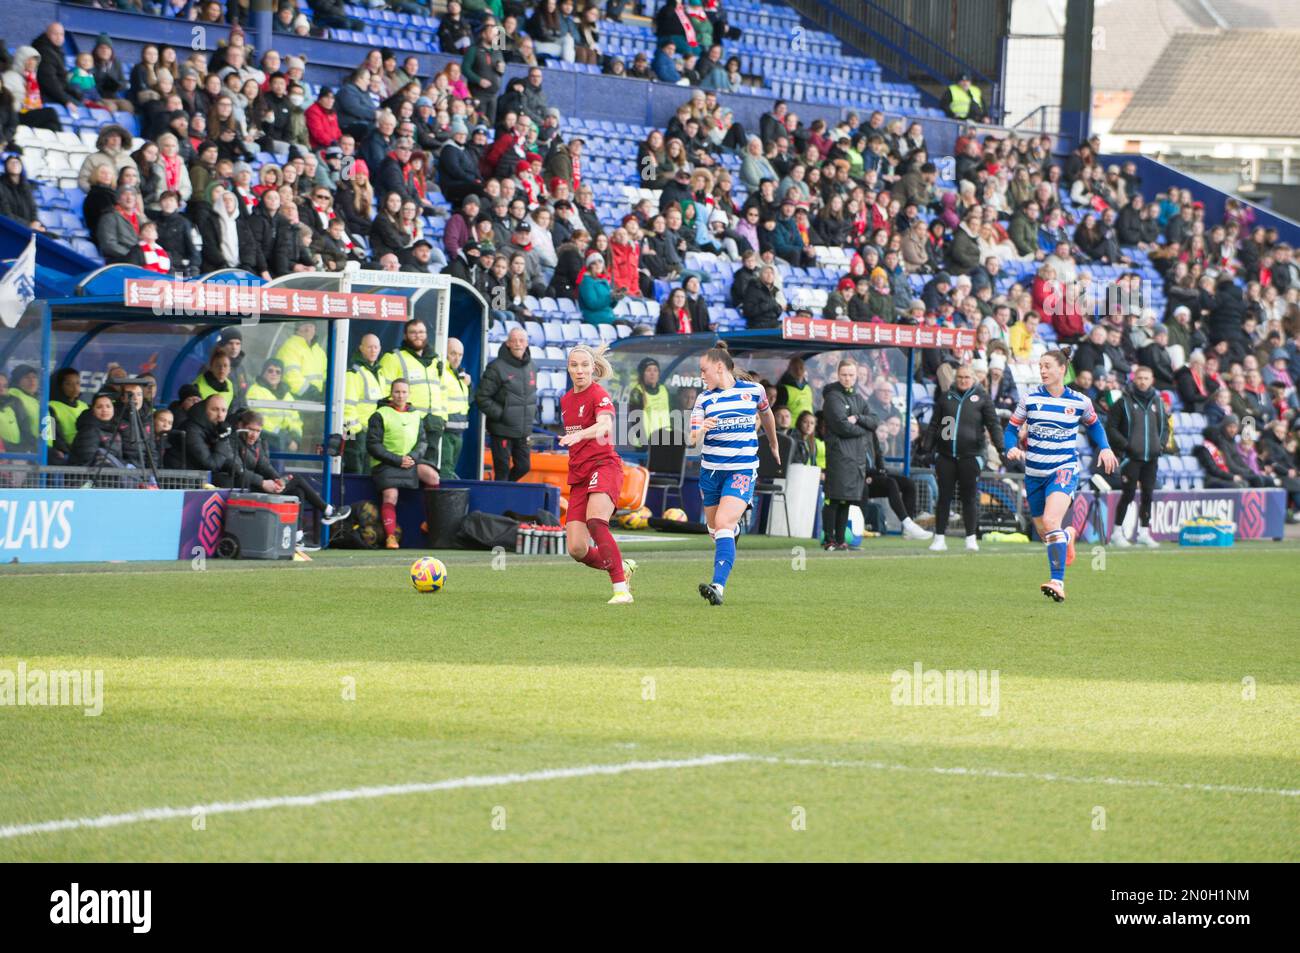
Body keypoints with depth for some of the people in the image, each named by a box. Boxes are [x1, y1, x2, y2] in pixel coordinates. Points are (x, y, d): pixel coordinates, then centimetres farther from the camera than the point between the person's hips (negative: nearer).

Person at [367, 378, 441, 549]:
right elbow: (373, 445, -8)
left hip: (410, 461, 4)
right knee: (390, 497, -22)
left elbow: (422, 442, 13)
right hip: (385, 464, -4)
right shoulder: (380, 415, -3)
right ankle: (390, 536, -18)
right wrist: (397, 460, -14)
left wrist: (413, 456, -10)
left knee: (432, 475, -19)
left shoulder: (416, 415, 13)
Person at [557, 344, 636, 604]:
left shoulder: (599, 395, -8)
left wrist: (579, 435, -47)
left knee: (596, 522, -33)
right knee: (577, 549, -3)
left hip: (603, 466, -7)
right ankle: (622, 567, 25)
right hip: (578, 475, 7)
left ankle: (621, 589, -33)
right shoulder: (566, 400, 16)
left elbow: (605, 425, -30)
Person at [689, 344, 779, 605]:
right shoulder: (704, 399, 3)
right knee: (714, 528, 13)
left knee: (723, 523, -21)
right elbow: (693, 439, -4)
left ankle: (719, 586, -29)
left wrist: (774, 444, 34)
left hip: (742, 470, -4)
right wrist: (702, 430, -27)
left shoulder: (753, 390, 0)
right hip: (710, 470, 4)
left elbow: (766, 414, 21)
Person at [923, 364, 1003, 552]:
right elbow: (934, 425, 14)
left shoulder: (982, 397, 6)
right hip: (945, 455, 2)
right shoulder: (945, 397, 12)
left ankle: (971, 538, 6)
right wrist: (927, 448, 8)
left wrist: (1000, 445, -9)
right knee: (944, 496, 4)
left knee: (970, 497, -1)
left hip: (970, 455, -2)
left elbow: (993, 424, 2)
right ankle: (939, 538, 9)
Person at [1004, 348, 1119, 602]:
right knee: (1044, 533, 12)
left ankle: (1058, 582, -29)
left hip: (1064, 469, -3)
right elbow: (1011, 428, 7)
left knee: (1050, 521, -26)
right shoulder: (1030, 399, 0)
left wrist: (1105, 448, 3)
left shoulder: (1079, 402, -1)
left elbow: (1094, 424, 19)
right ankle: (1067, 536, 51)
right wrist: (1011, 448, -14)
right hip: (1034, 473, 3)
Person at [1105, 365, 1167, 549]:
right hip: (1131, 457, -5)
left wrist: (1161, 444, 5)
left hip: (1151, 457, 5)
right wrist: (1126, 445, -12)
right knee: (1128, 493, -6)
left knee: (1148, 494, 5)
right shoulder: (1124, 401, -3)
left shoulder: (1156, 401, 11)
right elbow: (1111, 427, -3)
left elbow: (1165, 426, 21)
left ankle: (1144, 532, 12)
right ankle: (1117, 532, 1)